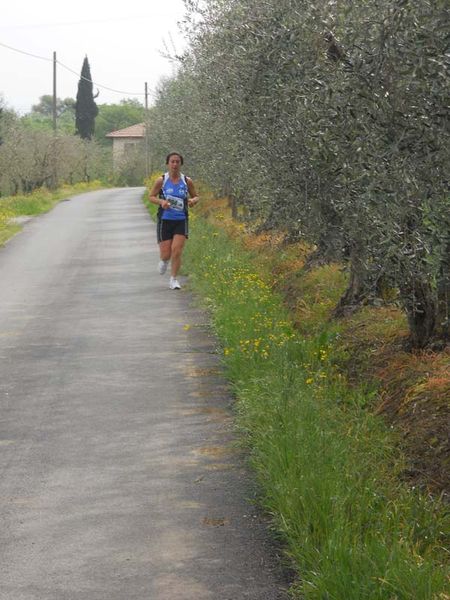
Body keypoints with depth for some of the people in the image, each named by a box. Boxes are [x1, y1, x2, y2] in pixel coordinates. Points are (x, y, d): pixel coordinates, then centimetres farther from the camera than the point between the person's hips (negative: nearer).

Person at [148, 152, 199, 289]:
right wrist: (161, 201, -16)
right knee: (166, 254, -1)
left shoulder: (187, 181, 1)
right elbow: (151, 197, 4)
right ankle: (164, 260, 38)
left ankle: (173, 280, 4)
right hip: (164, 220, -1)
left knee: (177, 251, -12)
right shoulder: (161, 180, -3)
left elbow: (195, 196, 14)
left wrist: (193, 200, -11)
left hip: (181, 221, 1)